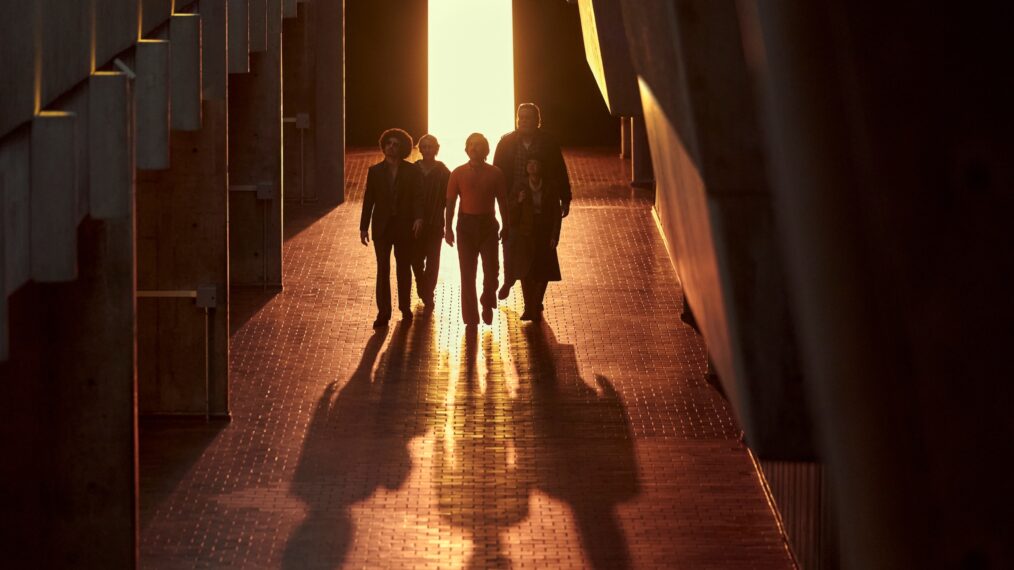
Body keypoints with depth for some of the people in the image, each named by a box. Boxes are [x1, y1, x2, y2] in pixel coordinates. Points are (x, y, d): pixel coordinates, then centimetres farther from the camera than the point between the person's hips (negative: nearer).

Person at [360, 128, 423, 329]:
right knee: (383, 270, -1)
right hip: (382, 227, 0)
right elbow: (368, 200, 4)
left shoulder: (411, 171, 1)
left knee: (404, 268, 10)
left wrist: (418, 218, -21)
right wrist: (363, 227, 0)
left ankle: (405, 308, 22)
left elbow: (417, 197, -4)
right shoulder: (375, 171, 3)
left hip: (404, 227, 0)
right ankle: (383, 312, -1)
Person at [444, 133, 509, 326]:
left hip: (488, 224, 0)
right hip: (466, 224, 0)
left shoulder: (495, 173, 2)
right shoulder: (458, 174, 0)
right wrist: (448, 228, -2)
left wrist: (506, 225, 6)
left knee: (491, 269, -2)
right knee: (467, 272, 2)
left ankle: (487, 304, 25)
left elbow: (501, 201, 8)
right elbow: (450, 202, 2)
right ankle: (470, 318, 10)